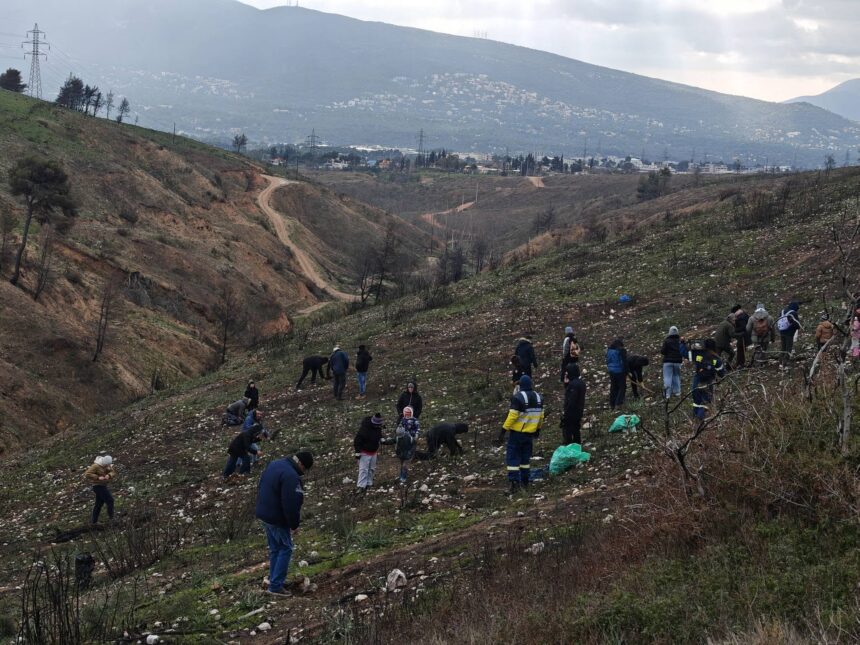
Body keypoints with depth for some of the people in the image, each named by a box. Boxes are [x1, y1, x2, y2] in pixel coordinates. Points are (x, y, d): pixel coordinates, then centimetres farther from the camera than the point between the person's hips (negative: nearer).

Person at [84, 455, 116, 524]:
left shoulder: (107, 466, 5)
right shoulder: (96, 466, -20)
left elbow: (113, 472, 0)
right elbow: (87, 474, -25)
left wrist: (109, 475, -23)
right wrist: (98, 477, -30)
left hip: (102, 486, 9)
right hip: (98, 486, -9)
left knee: (99, 504, 14)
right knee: (110, 500, -9)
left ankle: (93, 521, 22)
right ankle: (111, 517, -1)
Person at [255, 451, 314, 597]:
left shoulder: (275, 464, 5)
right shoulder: (291, 476, -26)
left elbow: (261, 488, 17)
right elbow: (291, 504, -26)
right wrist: (294, 525, -14)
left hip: (263, 514, 9)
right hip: (277, 519, -9)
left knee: (275, 548, 20)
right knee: (285, 549, 2)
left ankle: (273, 578, 28)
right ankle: (275, 585, 1)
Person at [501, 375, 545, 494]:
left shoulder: (518, 397, -17)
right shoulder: (538, 397, 5)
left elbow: (512, 416, -21)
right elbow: (541, 415, 12)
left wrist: (504, 428, -13)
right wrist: (538, 428, 25)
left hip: (517, 432, -6)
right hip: (530, 433, 6)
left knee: (512, 457, -2)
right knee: (526, 457, 17)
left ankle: (515, 481, -12)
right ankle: (524, 481, 22)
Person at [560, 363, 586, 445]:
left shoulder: (573, 384, -23)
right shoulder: (581, 382, 7)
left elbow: (571, 401, -25)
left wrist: (565, 413, -19)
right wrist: (566, 383, 1)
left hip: (571, 413, -10)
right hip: (579, 412, 10)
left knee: (567, 432, -2)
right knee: (576, 432, 20)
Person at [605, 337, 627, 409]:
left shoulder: (609, 350, 2)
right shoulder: (621, 351, -17)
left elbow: (607, 361, 11)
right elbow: (624, 362, -15)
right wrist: (626, 372, -6)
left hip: (611, 371, 6)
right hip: (620, 371, -6)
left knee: (613, 387, 16)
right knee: (622, 387, 9)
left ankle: (612, 404, 20)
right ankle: (618, 403, 4)